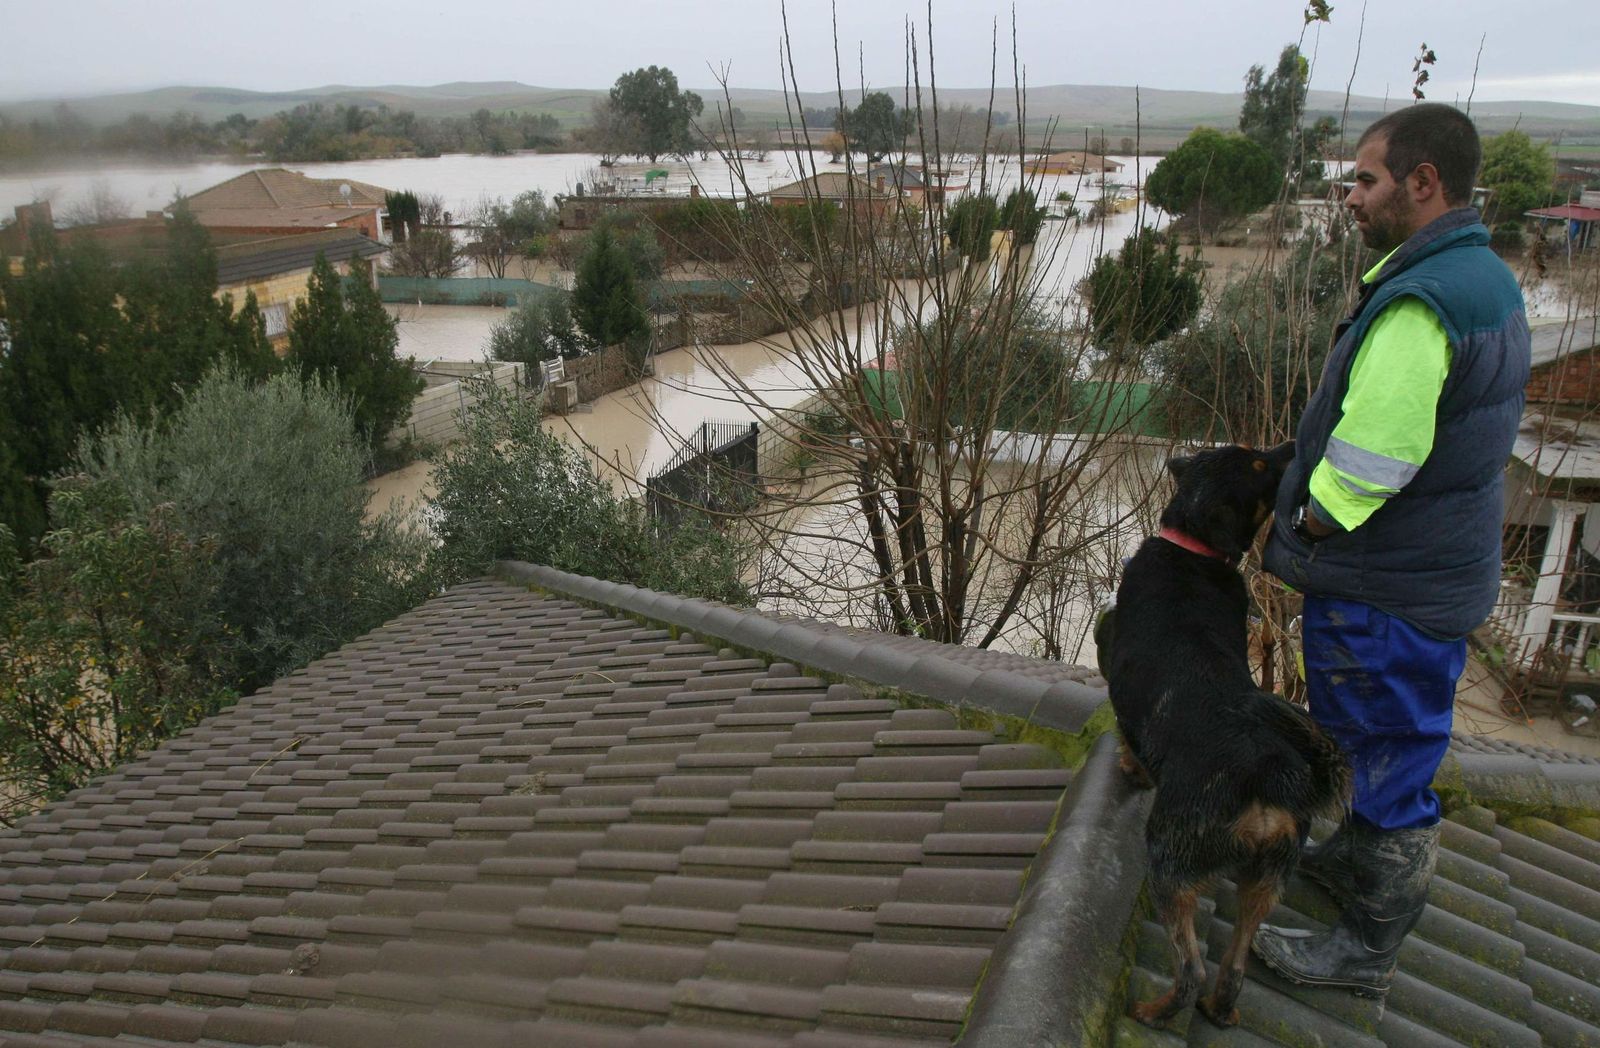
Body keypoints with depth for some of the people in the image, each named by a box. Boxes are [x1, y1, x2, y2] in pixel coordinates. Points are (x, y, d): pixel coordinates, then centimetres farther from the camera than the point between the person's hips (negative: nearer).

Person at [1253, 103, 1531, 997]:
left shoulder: (1419, 302, -27)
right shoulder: (1488, 278, 8)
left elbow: (1369, 457, -30)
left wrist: (1311, 527, -12)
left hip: (1388, 591, -10)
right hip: (1446, 566, 10)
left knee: (1387, 752, 5)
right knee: (1395, 742, 26)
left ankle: (1370, 949, 22)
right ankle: (1358, 855, 48)